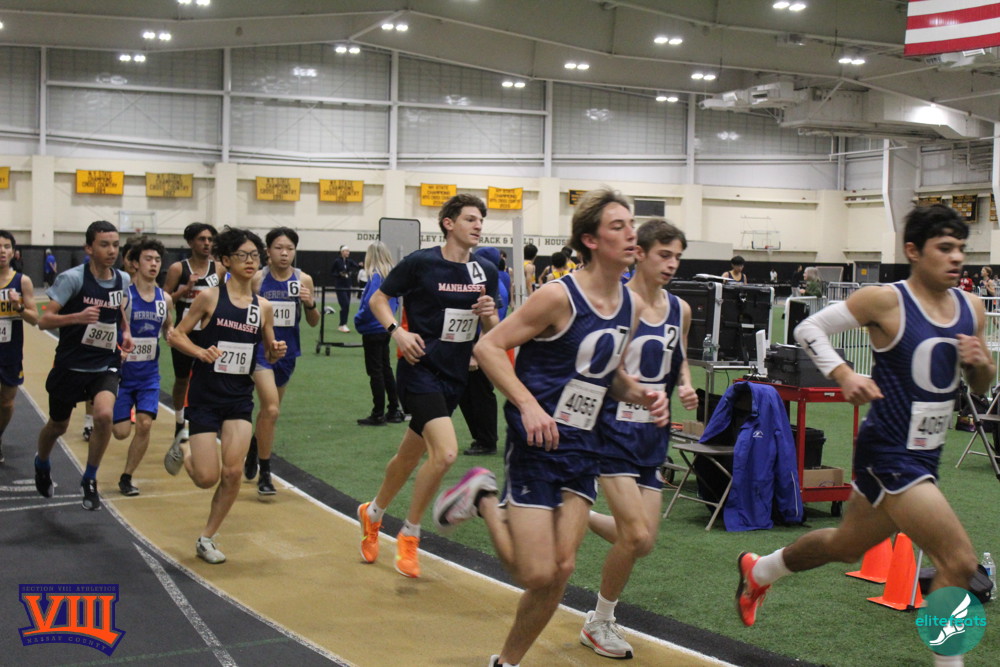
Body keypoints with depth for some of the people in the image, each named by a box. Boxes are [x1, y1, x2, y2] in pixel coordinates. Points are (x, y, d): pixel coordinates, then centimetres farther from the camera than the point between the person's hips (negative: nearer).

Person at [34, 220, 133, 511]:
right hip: (70, 365, -2)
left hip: (105, 366, 2)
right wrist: (78, 317, -36)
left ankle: (90, 480, -2)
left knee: (104, 415, -24)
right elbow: (44, 320, -20)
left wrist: (126, 332, 5)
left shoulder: (123, 280, -1)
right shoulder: (72, 278, -16)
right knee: (58, 425, 16)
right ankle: (42, 464, 51)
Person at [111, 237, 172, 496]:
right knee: (121, 431, -3)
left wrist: (171, 334, -2)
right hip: (123, 370, -4)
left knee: (145, 424, -8)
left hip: (149, 372, 4)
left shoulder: (164, 298, 2)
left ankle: (127, 477, 9)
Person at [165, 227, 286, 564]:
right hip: (205, 394, -3)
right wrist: (201, 352, -22)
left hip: (240, 397, 3)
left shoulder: (263, 306, 2)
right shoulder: (209, 297, -8)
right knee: (208, 478, -4)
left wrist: (277, 351, -12)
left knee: (233, 472, -6)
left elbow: (270, 354, 11)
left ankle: (207, 539, 14)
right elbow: (176, 335, -4)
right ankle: (182, 452, 32)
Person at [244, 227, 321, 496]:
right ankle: (264, 474, -4)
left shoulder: (303, 280, -2)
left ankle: (254, 446, 48)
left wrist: (310, 304, -15)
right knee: (271, 409, -17)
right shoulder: (256, 279, -8)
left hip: (287, 352, 4)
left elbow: (313, 322, 4)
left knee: (269, 409, 20)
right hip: (261, 350, -4)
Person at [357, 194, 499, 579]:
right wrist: (397, 331, -15)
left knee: (411, 456, 18)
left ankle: (372, 514, 42)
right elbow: (378, 299, 1)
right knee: (445, 452, -22)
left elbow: (492, 330, 14)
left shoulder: (486, 272, 5)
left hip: (455, 376, 6)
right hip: (421, 370, -6)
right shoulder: (420, 263, -9)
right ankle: (409, 536, -3)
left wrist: (488, 313, -8)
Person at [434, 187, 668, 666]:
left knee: (561, 570, 3)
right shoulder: (560, 296, -15)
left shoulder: (632, 305, 6)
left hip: (583, 447, 6)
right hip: (536, 444, -6)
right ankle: (483, 498, 19)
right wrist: (528, 404, -25)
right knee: (536, 573, -7)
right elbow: (488, 347, -14)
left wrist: (642, 395, -1)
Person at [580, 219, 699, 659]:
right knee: (636, 536, -12)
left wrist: (686, 387, 2)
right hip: (615, 429, -6)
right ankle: (599, 624, 11)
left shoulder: (680, 309, 6)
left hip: (654, 435, 6)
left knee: (643, 543, 5)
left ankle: (581, 518, 34)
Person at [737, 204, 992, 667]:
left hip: (925, 455, 8)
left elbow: (981, 386, 15)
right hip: (889, 452, -8)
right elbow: (809, 329, -7)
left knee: (846, 546, 25)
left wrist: (981, 363, -7)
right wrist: (844, 375, -22)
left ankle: (758, 571, 49)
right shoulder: (885, 301, -14)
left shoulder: (971, 309, 5)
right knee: (959, 562, -14)